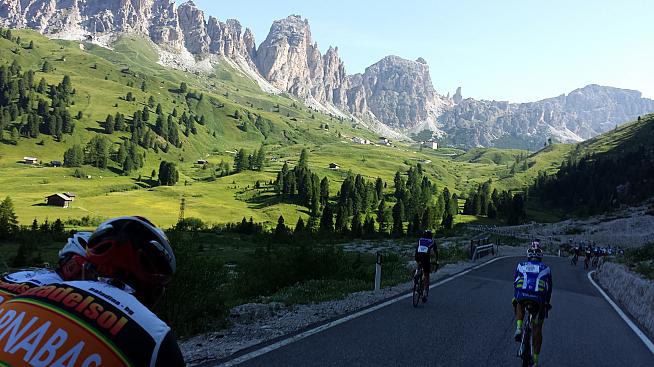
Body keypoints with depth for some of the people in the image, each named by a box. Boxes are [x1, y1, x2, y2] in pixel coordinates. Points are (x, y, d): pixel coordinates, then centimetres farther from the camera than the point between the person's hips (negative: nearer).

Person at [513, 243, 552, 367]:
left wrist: (515, 298, 41)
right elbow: (549, 288, 29)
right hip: (539, 299, 0)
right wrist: (547, 303, 41)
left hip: (522, 295, 0)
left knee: (519, 305, 37)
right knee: (537, 328, 14)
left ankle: (518, 328, 14)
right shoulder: (546, 268, 24)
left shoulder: (521, 265, 24)